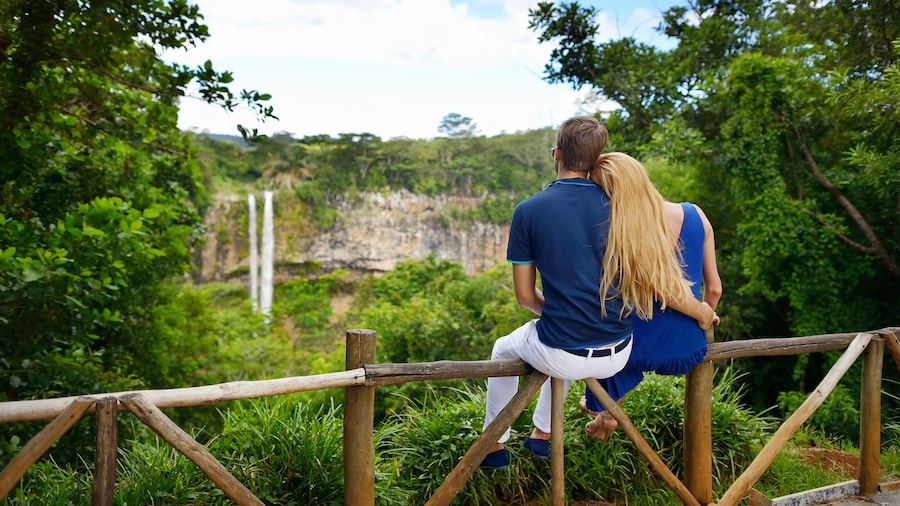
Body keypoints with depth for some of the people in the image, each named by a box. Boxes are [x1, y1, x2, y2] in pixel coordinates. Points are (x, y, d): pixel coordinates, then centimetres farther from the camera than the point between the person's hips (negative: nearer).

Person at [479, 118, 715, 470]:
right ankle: (542, 434, 51)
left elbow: (525, 296, -4)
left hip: (560, 358, -3)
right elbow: (659, 282, -5)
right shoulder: (618, 205, -4)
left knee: (502, 351, 30)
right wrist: (703, 314, 13)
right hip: (617, 356, 4)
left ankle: (495, 447, 39)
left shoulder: (528, 211, -9)